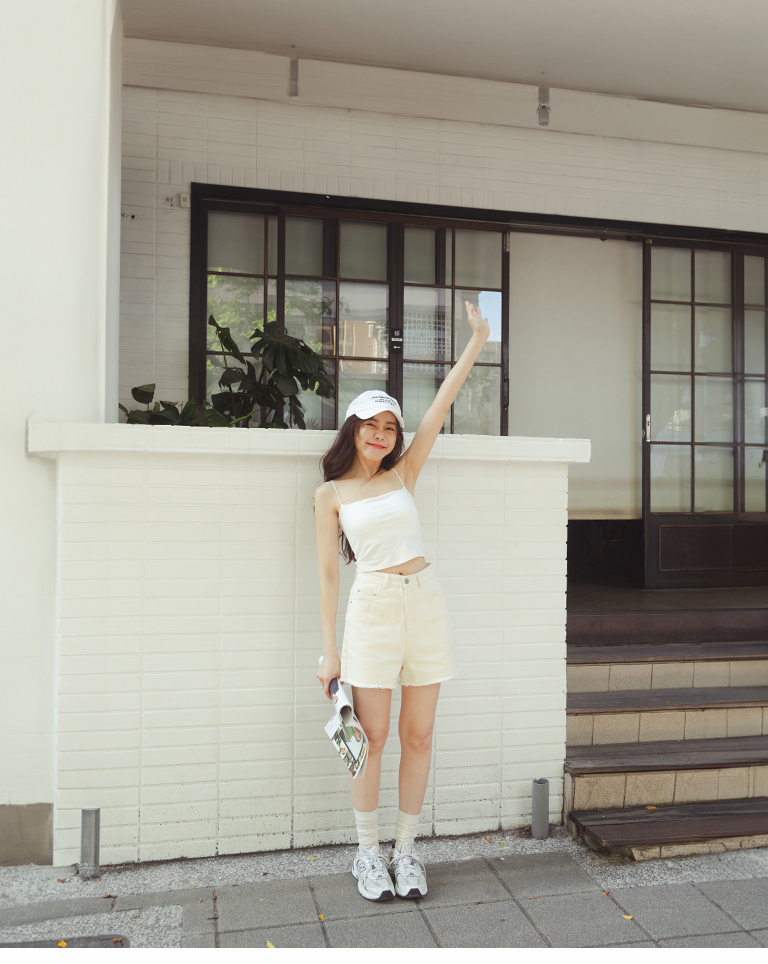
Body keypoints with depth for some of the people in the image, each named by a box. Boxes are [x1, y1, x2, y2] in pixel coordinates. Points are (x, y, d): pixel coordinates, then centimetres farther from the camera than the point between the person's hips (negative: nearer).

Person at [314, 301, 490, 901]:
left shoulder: (403, 474, 10)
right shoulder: (331, 493, 4)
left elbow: (441, 407, 7)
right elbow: (328, 572, 2)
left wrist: (477, 343, 5)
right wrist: (330, 650, -2)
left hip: (424, 604, 3)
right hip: (372, 609, -3)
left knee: (419, 736, 7)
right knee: (373, 737, 2)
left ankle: (405, 850, 22)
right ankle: (368, 854, 20)